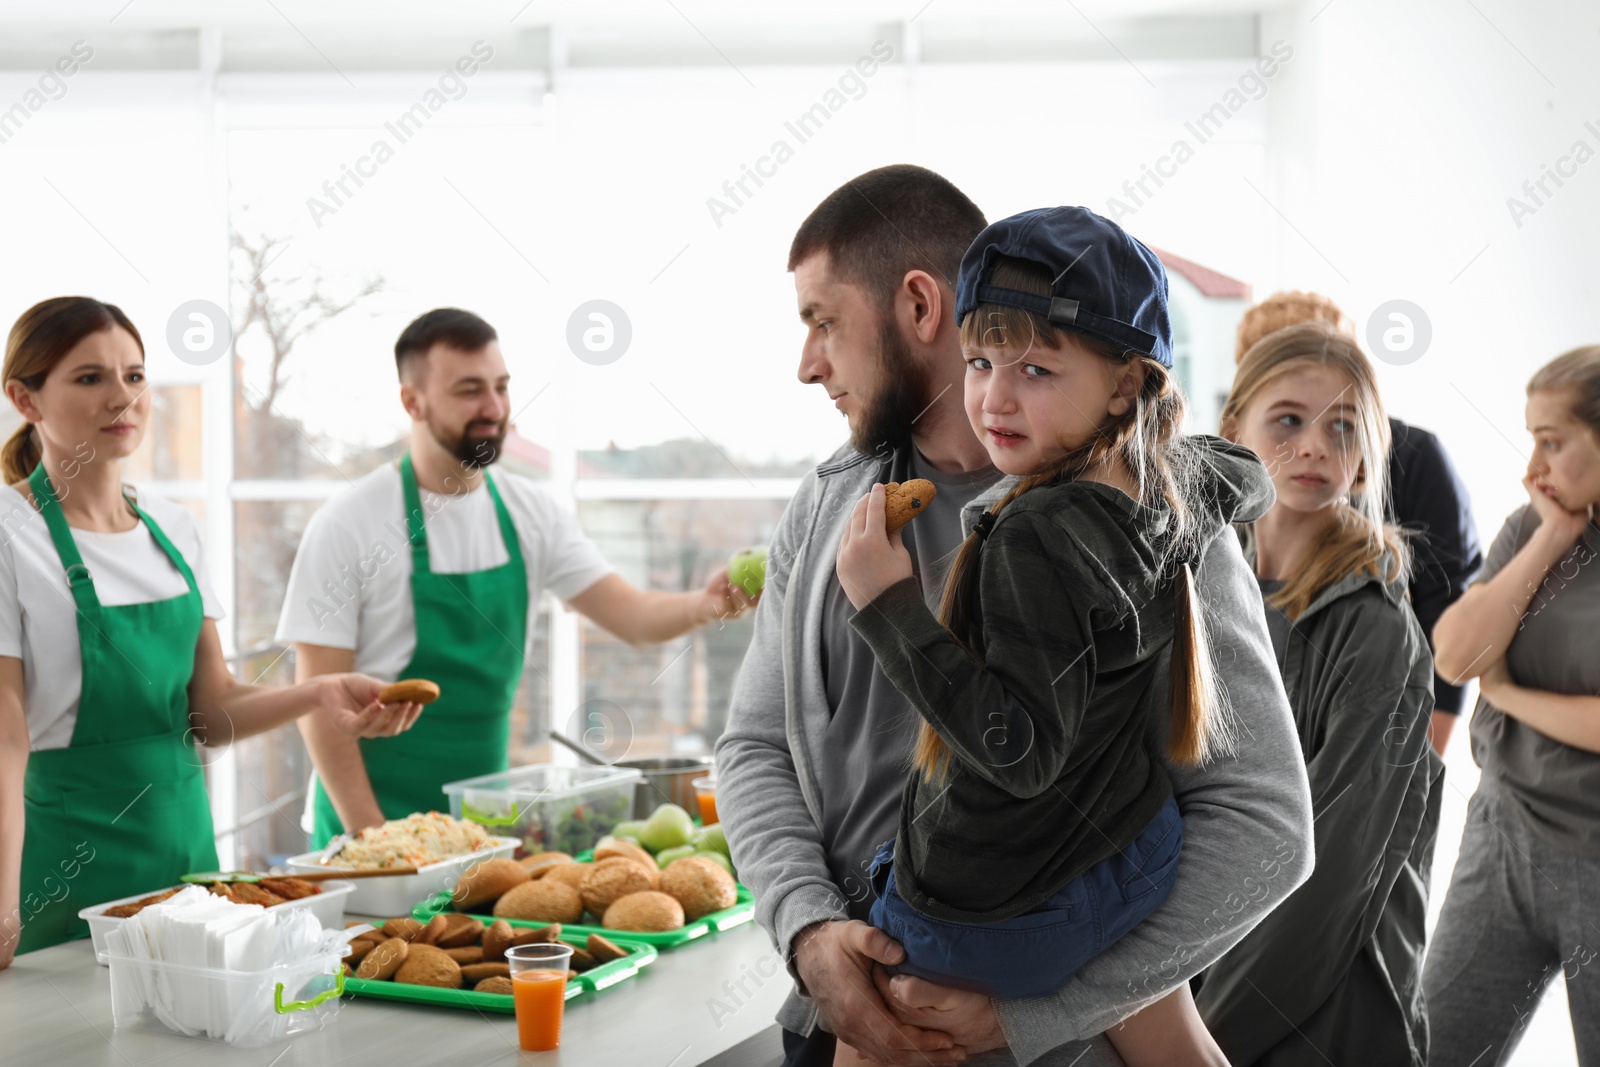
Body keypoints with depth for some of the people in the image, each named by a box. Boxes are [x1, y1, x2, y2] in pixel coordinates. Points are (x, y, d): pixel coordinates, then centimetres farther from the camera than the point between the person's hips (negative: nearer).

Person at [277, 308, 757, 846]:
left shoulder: (530, 513, 3)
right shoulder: (347, 524, -11)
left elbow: (631, 614, -3)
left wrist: (705, 604, -24)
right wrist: (370, 836, -16)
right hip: (376, 820, -4)